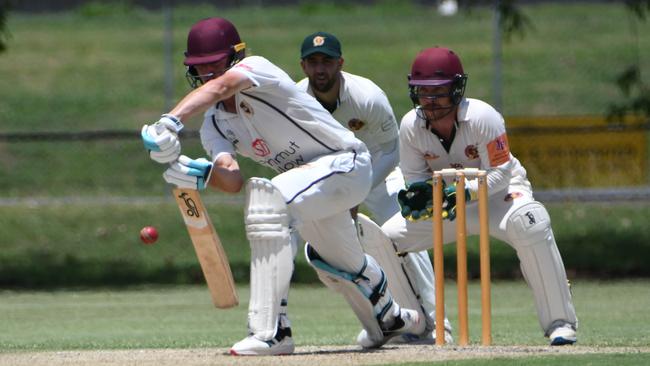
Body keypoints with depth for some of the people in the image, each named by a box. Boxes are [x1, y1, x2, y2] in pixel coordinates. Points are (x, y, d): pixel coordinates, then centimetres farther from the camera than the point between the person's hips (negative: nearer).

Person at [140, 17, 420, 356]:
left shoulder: (256, 67, -20)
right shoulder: (214, 126, 0)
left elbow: (218, 87, -44)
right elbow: (233, 180, -18)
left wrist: (170, 122, -60)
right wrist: (202, 175, -41)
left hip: (346, 162, -10)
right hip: (308, 175, 10)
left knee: (267, 202, -32)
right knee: (336, 263, 27)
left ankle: (270, 332, -35)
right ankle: (389, 318, 60)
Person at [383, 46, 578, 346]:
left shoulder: (482, 117, -27)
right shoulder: (411, 125, -15)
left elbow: (500, 173, -25)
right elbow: (415, 176, -7)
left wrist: (467, 192, -42)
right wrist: (417, 194, -31)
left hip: (499, 191, -5)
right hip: (447, 196, 5)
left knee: (528, 224, -38)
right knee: (389, 237, -6)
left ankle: (560, 322, -31)